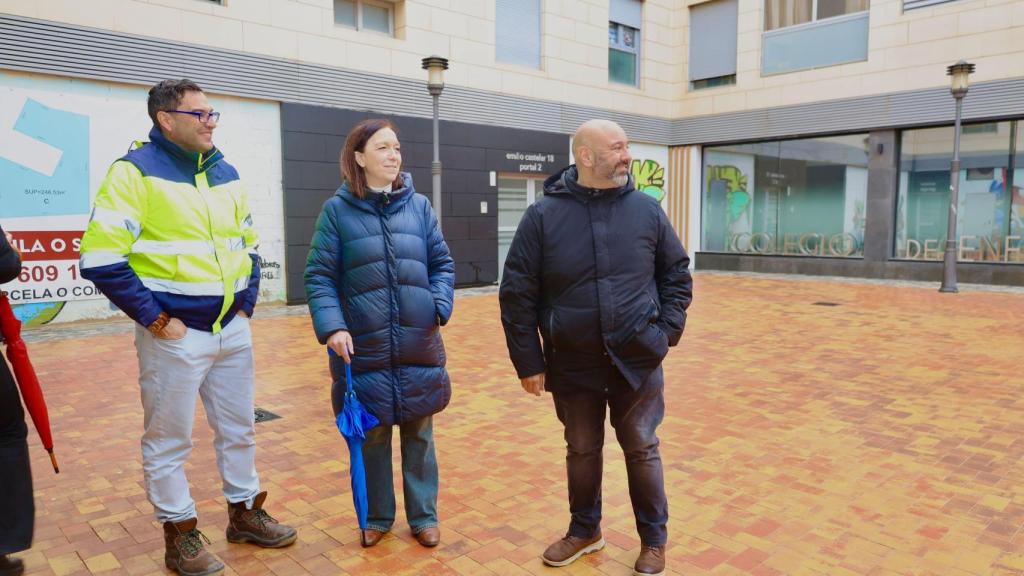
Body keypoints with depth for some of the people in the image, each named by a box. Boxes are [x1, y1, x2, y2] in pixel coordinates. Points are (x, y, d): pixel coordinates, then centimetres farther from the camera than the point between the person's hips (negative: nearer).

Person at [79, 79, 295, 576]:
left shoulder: (225, 174, 10)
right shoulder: (136, 172, -10)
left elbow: (247, 246, 20)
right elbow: (101, 258, -16)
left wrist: (245, 303, 9)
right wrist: (154, 319, -15)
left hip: (232, 330, 6)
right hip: (175, 335, -6)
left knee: (239, 429, 16)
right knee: (168, 441, 7)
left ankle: (245, 512, 34)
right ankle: (180, 534, 24)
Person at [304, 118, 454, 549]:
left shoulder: (419, 206, 5)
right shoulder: (337, 210, -2)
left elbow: (443, 264, 8)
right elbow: (319, 276, -4)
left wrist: (439, 307, -8)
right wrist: (332, 326, -17)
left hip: (419, 347, 2)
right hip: (364, 349, -2)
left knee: (419, 435, 14)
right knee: (371, 437, 12)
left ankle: (423, 516, 31)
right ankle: (376, 517, 33)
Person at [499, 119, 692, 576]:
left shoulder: (646, 210, -1)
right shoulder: (543, 216, -7)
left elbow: (677, 273, 9)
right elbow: (517, 294, -6)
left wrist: (667, 330, 0)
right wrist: (528, 361, -7)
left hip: (637, 360, 1)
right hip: (573, 364, 0)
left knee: (642, 450, 12)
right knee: (582, 451, 16)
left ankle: (653, 539, 32)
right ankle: (585, 530, 38)